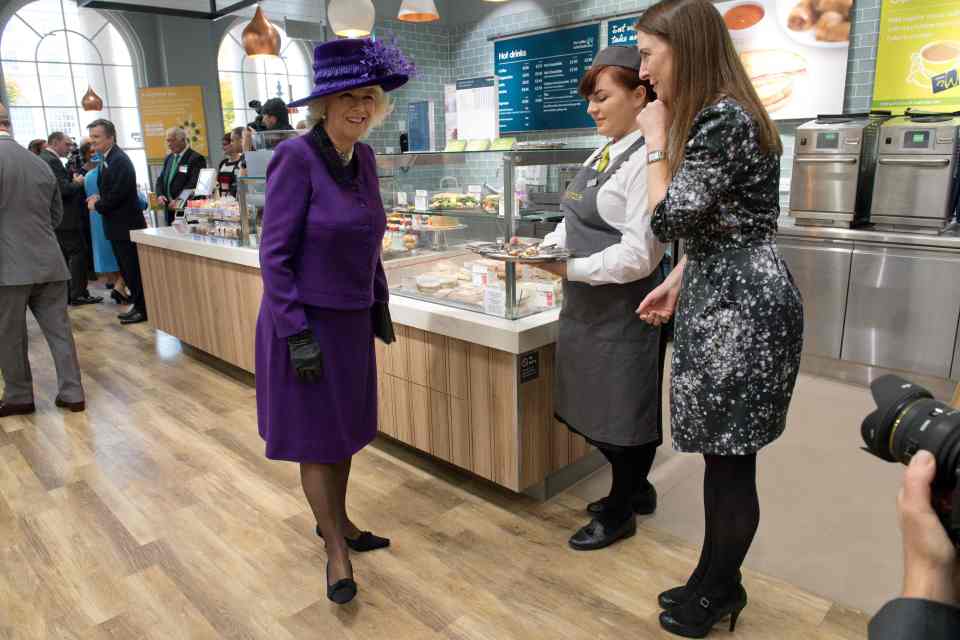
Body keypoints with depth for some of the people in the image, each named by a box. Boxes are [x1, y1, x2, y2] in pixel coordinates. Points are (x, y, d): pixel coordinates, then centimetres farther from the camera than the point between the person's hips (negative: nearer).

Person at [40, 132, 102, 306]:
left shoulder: (43, 159, 15)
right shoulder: (52, 161, -17)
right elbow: (64, 189, -23)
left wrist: (72, 180, 9)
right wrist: (77, 182, -6)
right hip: (65, 218, -10)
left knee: (63, 256, 13)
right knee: (78, 252, -5)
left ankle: (65, 294, 18)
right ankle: (78, 294, -3)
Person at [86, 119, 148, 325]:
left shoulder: (119, 161, -17)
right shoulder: (107, 159, 14)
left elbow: (118, 194, -23)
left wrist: (97, 205, -9)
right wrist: (99, 198, 1)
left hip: (126, 225, -10)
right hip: (117, 225, 10)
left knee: (133, 269, -2)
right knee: (127, 268, 15)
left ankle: (143, 309, 7)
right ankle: (137, 304, 24)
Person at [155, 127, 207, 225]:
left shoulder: (196, 158, -7)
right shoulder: (169, 158, 17)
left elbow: (193, 184, -16)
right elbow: (161, 180, 21)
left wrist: (178, 200, -21)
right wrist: (159, 195, 1)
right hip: (170, 210, 7)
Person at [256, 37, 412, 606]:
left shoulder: (363, 157, 4)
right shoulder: (297, 157, -17)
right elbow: (275, 254, -17)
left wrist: (380, 305, 13)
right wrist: (297, 334, -19)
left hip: (352, 320, 7)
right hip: (307, 321, -7)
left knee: (347, 427, 18)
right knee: (317, 437, 6)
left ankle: (335, 521, 39)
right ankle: (336, 549, 23)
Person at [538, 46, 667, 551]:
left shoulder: (647, 161, -16)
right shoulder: (599, 158, 12)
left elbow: (639, 254, -22)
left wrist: (571, 269, -22)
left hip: (624, 307, -9)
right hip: (588, 306, 9)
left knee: (622, 409, 8)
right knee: (594, 405, 19)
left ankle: (620, 512, 29)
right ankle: (634, 489, 42)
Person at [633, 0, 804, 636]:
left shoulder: (724, 119, -17)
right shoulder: (717, 117, 16)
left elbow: (669, 220, -18)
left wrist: (657, 142, -8)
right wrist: (675, 283, 16)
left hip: (741, 306, -10)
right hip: (724, 299, 10)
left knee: (731, 460, 4)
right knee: (722, 455, 16)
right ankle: (716, 582, 32)